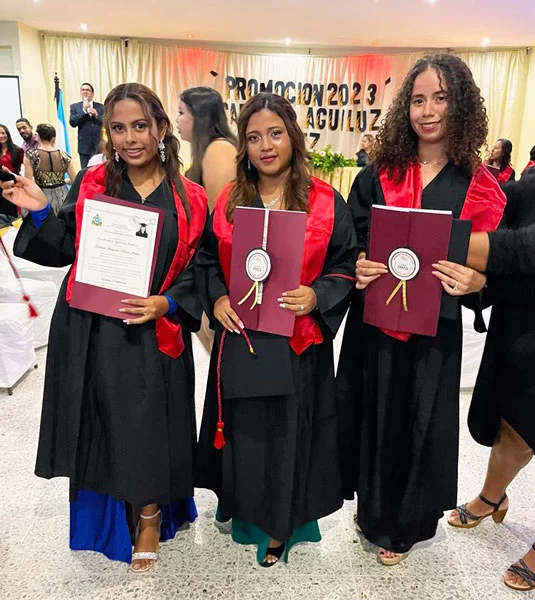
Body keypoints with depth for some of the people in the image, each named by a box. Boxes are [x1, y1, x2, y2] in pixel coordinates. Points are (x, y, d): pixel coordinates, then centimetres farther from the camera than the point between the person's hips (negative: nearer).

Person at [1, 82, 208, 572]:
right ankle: (109, 515, 40)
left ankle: (151, 514, 36)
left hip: (153, 338, -2)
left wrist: (165, 304, -15)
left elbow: (197, 272, 0)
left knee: (148, 428, 8)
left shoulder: (189, 200, -1)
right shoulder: (90, 185, 4)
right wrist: (39, 213, -7)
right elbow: (64, 252, 7)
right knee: (102, 426, 14)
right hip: (91, 335, 2)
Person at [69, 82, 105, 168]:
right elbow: (72, 122, -5)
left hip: (99, 145, 0)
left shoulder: (100, 107, 10)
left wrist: (97, 115, -13)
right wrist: (84, 110, -11)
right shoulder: (75, 106, 8)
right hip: (84, 146, 0)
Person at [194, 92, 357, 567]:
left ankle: (281, 525, 34)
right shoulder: (229, 201, 3)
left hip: (298, 343, -2)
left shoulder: (326, 202, -4)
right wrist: (217, 298, -8)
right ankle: (242, 509, 42)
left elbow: (346, 267, -1)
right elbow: (207, 261, 10)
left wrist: (316, 296, -18)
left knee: (288, 431, 11)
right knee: (243, 429, 15)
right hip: (239, 338, 2)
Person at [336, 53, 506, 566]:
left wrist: (473, 281, -22)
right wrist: (357, 270, -17)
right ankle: (372, 508, 41)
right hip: (373, 323, 1)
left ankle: (401, 524, 38)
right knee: (373, 414, 13)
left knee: (419, 423, 12)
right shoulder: (380, 173, 2)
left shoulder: (478, 186, -2)